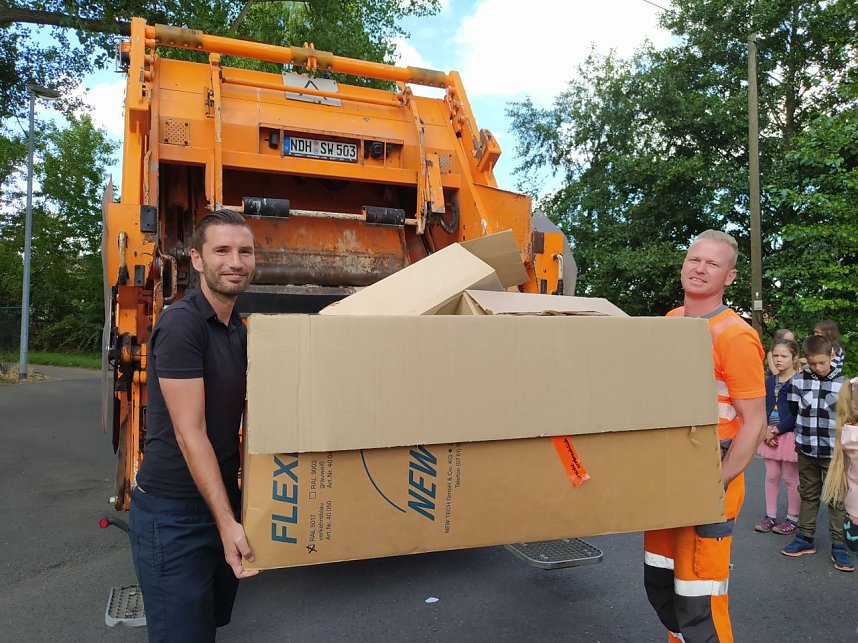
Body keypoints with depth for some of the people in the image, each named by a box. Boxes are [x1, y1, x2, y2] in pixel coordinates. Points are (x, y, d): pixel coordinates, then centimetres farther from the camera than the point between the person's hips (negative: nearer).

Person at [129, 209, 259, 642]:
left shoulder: (237, 330, 8)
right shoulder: (181, 324, -19)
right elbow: (189, 433, -22)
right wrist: (226, 521, -23)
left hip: (221, 504, 8)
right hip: (174, 515, -8)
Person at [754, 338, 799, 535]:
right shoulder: (769, 382, 7)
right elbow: (763, 408, 7)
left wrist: (776, 430, -14)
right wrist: (766, 431, -7)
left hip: (789, 434, -6)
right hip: (770, 434, 6)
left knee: (791, 478, 6)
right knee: (771, 476, 12)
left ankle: (792, 518, 21)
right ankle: (770, 516, 22)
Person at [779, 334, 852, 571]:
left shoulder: (842, 383, -7)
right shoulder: (798, 380, -2)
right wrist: (806, 431, 5)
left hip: (832, 452, -2)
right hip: (806, 449, 2)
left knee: (836, 498, 5)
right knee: (808, 495, 15)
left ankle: (838, 546, 14)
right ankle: (805, 539, 25)